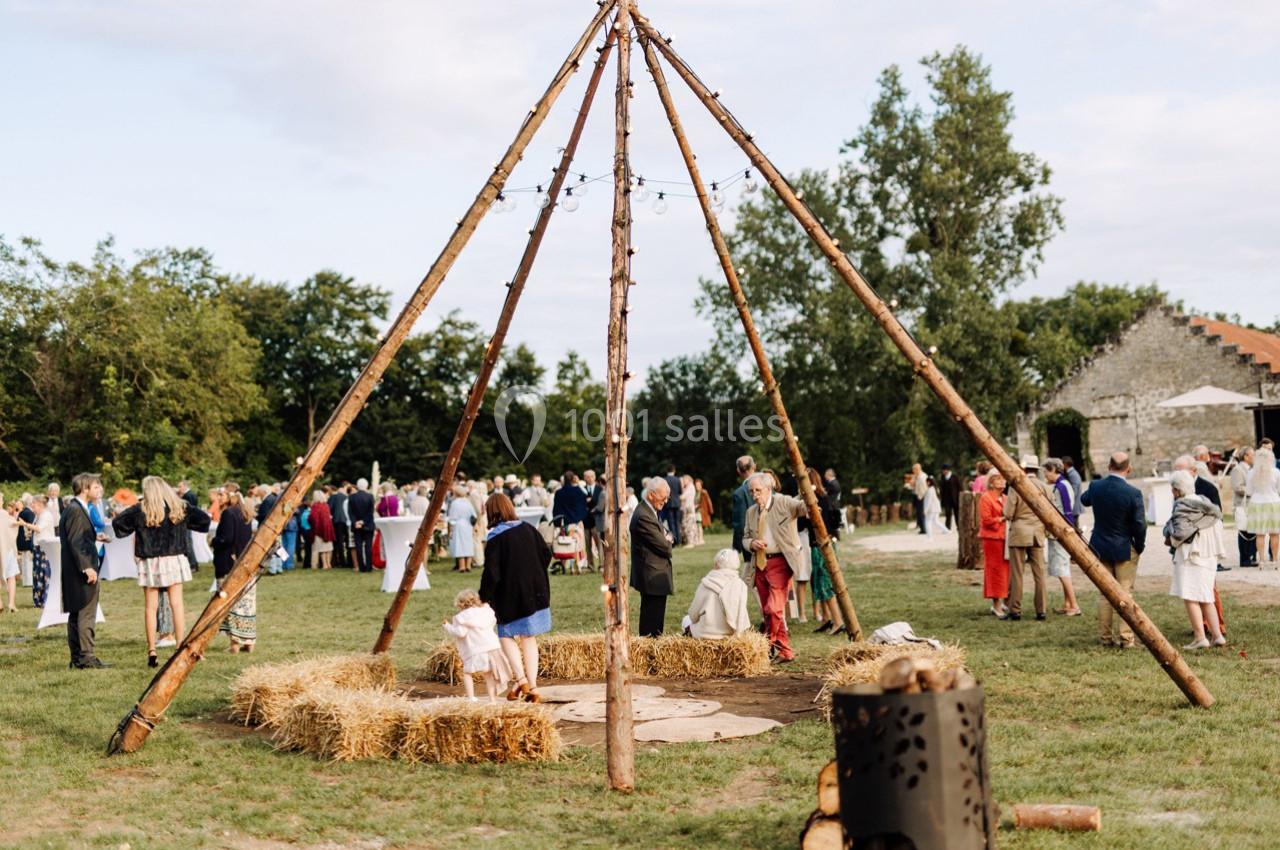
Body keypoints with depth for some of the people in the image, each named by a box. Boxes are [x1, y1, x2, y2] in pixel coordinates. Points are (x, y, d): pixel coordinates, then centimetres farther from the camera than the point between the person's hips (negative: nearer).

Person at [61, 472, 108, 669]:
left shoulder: (75, 509, 17)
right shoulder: (76, 510, -14)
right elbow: (75, 542, -21)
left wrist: (93, 536, 15)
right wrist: (87, 567, -23)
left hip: (76, 572, 11)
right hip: (82, 572, -11)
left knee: (75, 614, 12)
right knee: (86, 614, -8)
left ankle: (77, 657, 16)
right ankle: (86, 656, -8)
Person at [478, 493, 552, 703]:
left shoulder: (495, 538, -14)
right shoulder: (528, 529, 2)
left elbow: (491, 573, -16)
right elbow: (546, 554, 6)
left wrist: (484, 597, -4)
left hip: (510, 597, -5)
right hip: (536, 593, 5)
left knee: (506, 636, 12)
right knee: (529, 639, 13)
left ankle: (520, 678, -7)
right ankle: (532, 686, 9)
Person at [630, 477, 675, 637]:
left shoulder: (652, 512, 11)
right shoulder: (644, 517, -23)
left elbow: (665, 535, 18)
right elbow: (664, 547, -22)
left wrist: (667, 539, -5)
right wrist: (668, 543, 1)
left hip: (654, 575, 11)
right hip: (653, 577, -11)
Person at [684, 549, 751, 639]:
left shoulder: (706, 583, -10)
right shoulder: (741, 585, -6)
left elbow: (693, 615, -2)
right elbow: (741, 615, -5)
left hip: (706, 634, -3)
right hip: (732, 634, 3)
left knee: (687, 620, 27)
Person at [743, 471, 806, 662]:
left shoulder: (784, 503, -3)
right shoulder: (751, 512, 14)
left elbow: (802, 506, -19)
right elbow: (745, 537, 19)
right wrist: (752, 543, -3)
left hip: (780, 562, -6)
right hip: (760, 564, 7)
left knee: (774, 609, -16)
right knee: (767, 611, 8)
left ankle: (772, 646, 0)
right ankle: (783, 651, 17)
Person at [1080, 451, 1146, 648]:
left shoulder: (1095, 487, -7)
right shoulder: (1133, 493, -18)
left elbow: (1084, 499, 17)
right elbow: (1140, 524, -14)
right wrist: (1139, 546, 3)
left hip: (1100, 548, 3)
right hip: (1125, 549, -3)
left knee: (1104, 594, 11)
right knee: (1124, 593, 4)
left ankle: (1105, 637, 15)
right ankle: (1125, 638, 5)